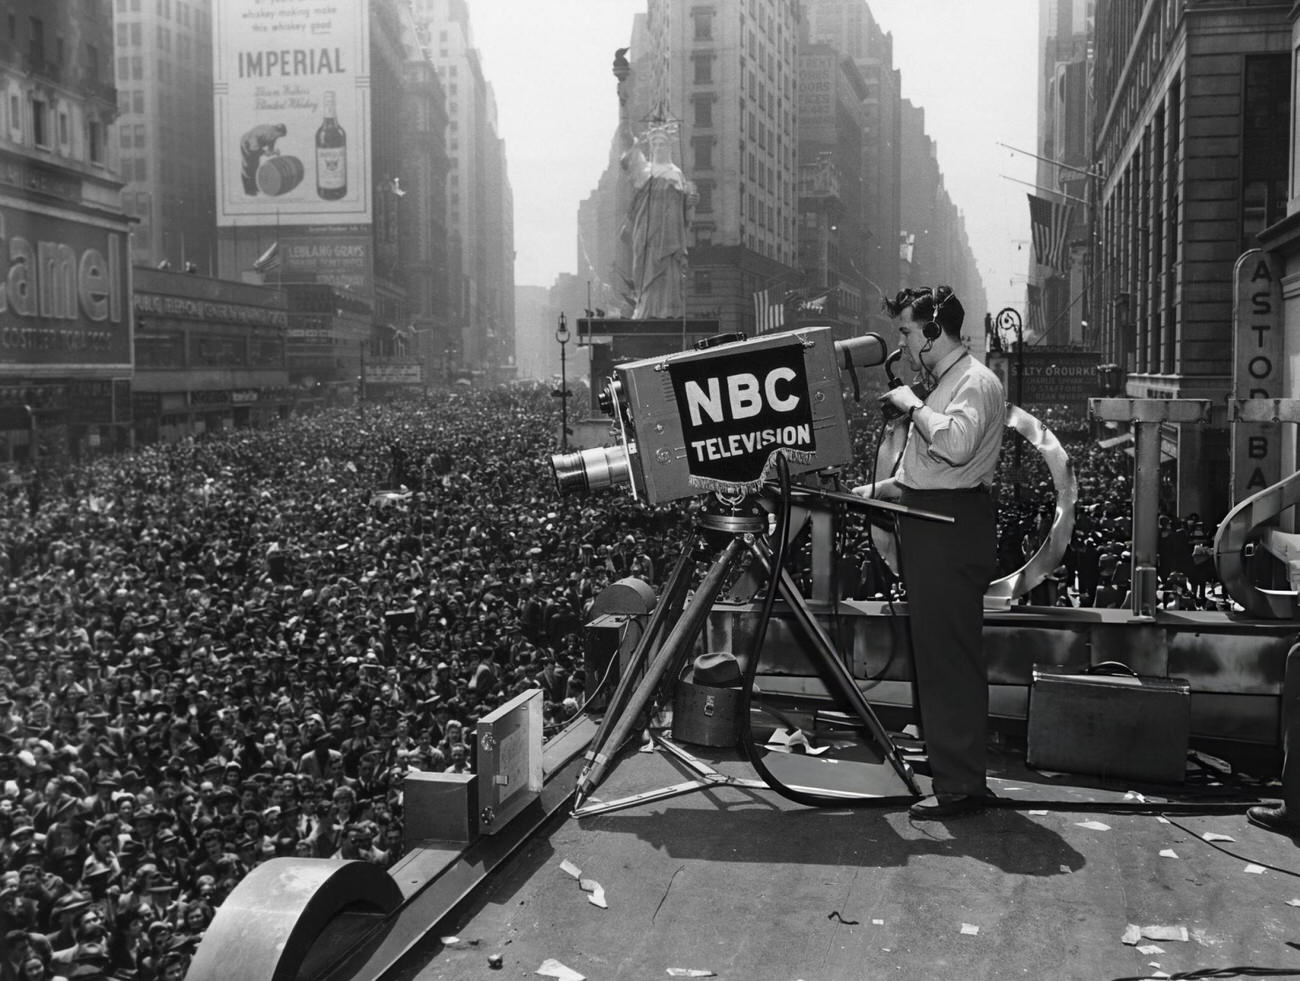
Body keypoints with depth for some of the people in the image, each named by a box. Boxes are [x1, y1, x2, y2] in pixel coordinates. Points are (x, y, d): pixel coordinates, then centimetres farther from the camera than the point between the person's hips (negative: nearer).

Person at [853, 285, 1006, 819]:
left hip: (954, 529, -10)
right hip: (929, 527, 10)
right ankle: (942, 761, 26)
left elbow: (956, 445, -29)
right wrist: (877, 490, 16)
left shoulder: (976, 383, -10)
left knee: (949, 659, -9)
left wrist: (913, 405, -17)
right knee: (932, 653, 15)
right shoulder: (939, 385, 21)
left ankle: (961, 785, -5)